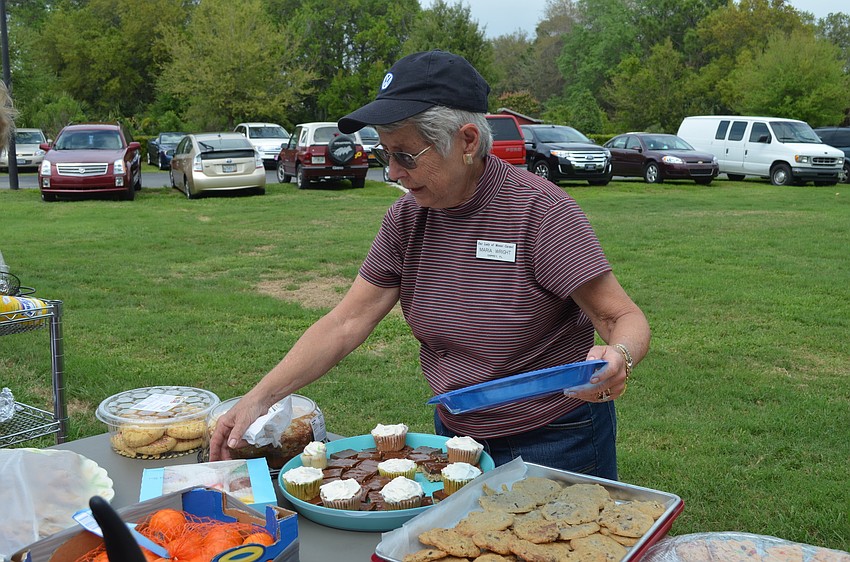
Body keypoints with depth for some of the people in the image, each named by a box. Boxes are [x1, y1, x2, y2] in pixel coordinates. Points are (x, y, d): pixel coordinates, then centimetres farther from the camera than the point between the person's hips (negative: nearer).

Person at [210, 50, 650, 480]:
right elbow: (345, 322, -6)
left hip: (556, 445, -5)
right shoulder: (407, 219, -5)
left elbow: (626, 319, -19)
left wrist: (617, 358, -42)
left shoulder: (540, 212, -21)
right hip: (455, 438, 5)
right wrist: (259, 399, -14)